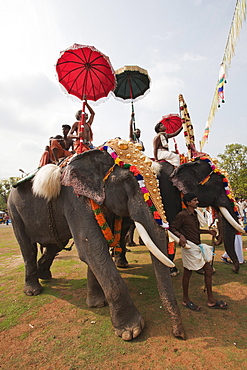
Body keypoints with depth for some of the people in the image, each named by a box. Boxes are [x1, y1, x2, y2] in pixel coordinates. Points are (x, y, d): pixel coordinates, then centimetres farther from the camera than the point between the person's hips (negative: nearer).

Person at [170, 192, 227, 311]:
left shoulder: (194, 214, 14)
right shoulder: (182, 215, -14)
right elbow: (172, 228, -14)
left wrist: (208, 231, 17)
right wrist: (180, 235, -30)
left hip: (198, 246, 9)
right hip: (189, 247, -9)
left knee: (209, 271, 12)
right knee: (187, 273, 5)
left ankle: (211, 300, 26)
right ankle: (185, 300, 24)